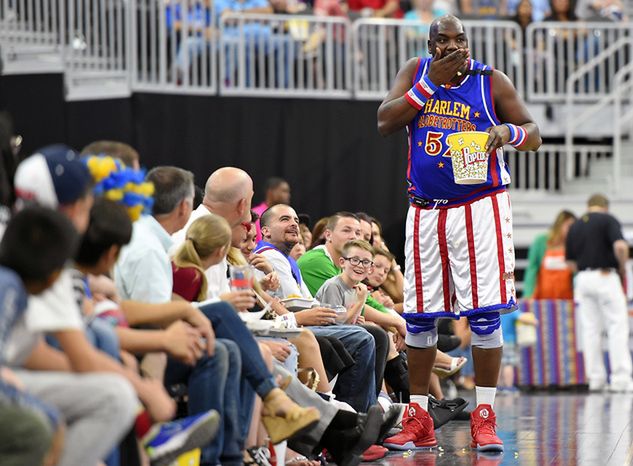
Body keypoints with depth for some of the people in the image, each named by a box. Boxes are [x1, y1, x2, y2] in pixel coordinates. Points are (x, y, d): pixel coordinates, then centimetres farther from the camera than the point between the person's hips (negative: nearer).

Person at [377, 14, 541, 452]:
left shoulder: (492, 81, -1)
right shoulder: (416, 72, 6)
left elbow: (534, 135, 1)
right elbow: (385, 123, -6)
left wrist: (509, 131, -22)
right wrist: (431, 83, -12)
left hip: (480, 209, -3)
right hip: (425, 212, 3)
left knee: (485, 315, -7)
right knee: (419, 317, 5)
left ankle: (485, 418, -1)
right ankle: (418, 421, 13)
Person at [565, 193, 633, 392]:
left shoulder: (575, 226, 13)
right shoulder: (608, 220, -3)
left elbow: (571, 261, 14)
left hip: (583, 278, 5)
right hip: (606, 277, -5)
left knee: (590, 329, 7)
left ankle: (595, 378, 6)